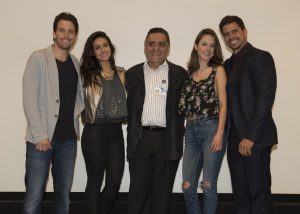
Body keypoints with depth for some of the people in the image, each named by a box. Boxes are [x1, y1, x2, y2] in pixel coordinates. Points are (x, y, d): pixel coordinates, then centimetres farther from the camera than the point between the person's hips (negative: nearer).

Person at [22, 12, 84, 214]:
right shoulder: (38, 58, -4)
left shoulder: (76, 63, 11)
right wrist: (39, 134, -14)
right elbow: (29, 99, -10)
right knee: (35, 195, -2)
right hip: (41, 138, -5)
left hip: (68, 138, 5)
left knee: (64, 193, 11)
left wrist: (77, 113, 0)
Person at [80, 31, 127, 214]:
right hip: (95, 132, -4)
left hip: (116, 131, 4)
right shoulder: (89, 75, -2)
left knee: (115, 181, 6)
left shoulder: (121, 73, 10)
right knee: (95, 181, 6)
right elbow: (85, 101, 1)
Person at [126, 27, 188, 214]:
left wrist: (178, 140, 0)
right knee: (138, 190, 3)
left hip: (168, 141, 0)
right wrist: (131, 137, 0)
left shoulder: (180, 74, 6)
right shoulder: (133, 73, 10)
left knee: (163, 191, 9)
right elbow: (130, 107, 7)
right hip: (140, 140, 1)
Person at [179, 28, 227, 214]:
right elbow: (185, 104, 15)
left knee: (209, 185, -2)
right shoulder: (190, 73, 15)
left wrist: (220, 133, -13)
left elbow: (223, 103, -4)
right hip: (191, 131, 4)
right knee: (187, 186, 3)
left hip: (211, 129, -4)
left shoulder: (218, 70, 4)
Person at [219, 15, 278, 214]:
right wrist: (231, 135, 4)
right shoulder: (228, 64, 17)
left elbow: (265, 98, -14)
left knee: (259, 192, 2)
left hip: (254, 138, -7)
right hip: (235, 139, 7)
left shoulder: (261, 57, -5)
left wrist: (251, 137, -19)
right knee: (240, 194, 12)